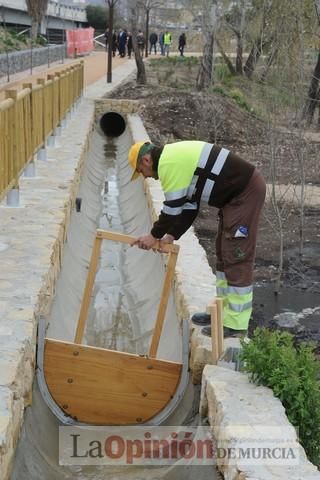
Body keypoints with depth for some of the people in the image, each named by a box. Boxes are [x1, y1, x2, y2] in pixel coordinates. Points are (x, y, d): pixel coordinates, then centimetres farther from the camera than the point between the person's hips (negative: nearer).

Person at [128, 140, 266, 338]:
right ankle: (223, 311, 28)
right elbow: (190, 206, 17)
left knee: (237, 257, -8)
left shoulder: (168, 162, -16)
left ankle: (235, 324, -3)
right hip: (238, 191, 11)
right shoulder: (176, 157, 16)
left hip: (247, 191, -11)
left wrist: (155, 235, 0)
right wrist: (172, 235, 13)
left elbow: (172, 207, -13)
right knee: (224, 252, 17)